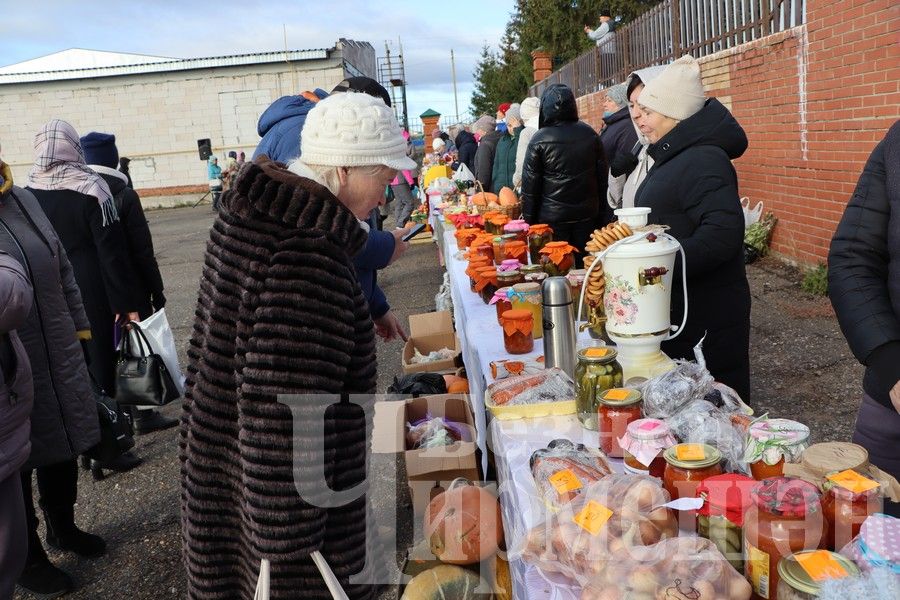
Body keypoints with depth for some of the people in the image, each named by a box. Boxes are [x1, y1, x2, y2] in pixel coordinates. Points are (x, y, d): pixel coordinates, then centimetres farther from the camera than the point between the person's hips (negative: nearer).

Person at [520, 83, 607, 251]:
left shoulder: (539, 140, -11)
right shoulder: (590, 134, 1)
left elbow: (529, 185, -9)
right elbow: (602, 173, 7)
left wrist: (528, 219, -1)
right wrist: (596, 206, 16)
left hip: (553, 218, -4)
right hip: (587, 214, 4)